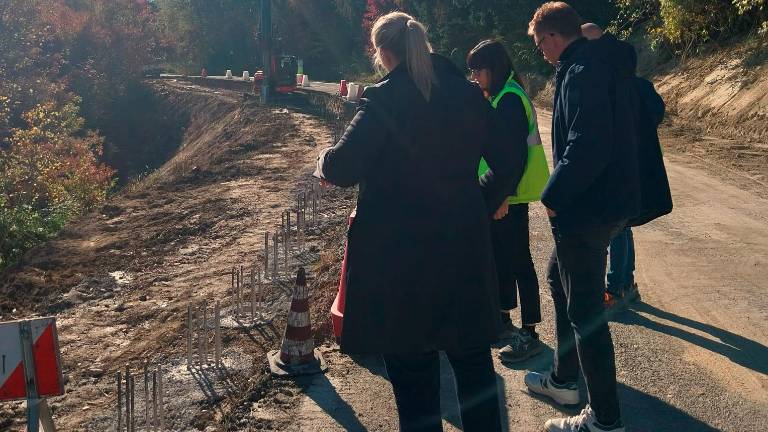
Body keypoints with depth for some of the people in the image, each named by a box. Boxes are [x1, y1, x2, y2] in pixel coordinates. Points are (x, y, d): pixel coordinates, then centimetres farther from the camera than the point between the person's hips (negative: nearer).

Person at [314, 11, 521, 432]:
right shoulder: (468, 94, 3)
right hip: (465, 249, 5)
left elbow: (342, 170, -18)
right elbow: (506, 164, 7)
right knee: (472, 357, 18)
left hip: (402, 258, -4)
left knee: (412, 365, 10)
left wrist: (324, 160, 4)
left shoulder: (384, 100, -13)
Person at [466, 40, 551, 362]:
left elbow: (516, 152, -21)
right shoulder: (496, 97, 15)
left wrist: (504, 194, -24)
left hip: (510, 195, -10)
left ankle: (529, 334, 4)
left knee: (518, 262, -4)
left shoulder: (510, 99, -15)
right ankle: (503, 321, 30)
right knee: (500, 257, 17)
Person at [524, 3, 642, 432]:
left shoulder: (582, 71, -19)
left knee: (584, 309, -1)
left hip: (588, 207, -11)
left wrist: (553, 196, -15)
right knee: (560, 279, 25)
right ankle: (565, 379, 38)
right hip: (611, 198, 11)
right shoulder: (608, 62, 13)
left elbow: (586, 147, -29)